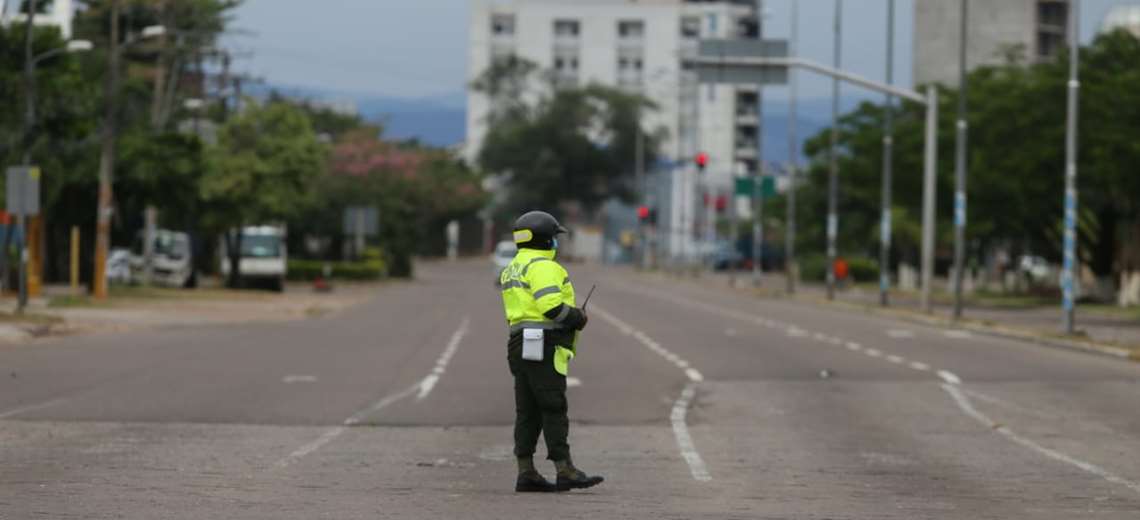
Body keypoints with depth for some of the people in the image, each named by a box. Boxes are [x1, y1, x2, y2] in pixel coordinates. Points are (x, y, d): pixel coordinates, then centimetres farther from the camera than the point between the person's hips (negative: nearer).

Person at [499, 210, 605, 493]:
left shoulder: (513, 269, 20)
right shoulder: (543, 266, -12)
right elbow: (552, 306, -23)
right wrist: (579, 317, -6)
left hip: (521, 343, 10)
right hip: (544, 346, -10)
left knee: (528, 411, 7)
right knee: (554, 409, -9)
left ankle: (526, 473, 4)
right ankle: (565, 471, -10)